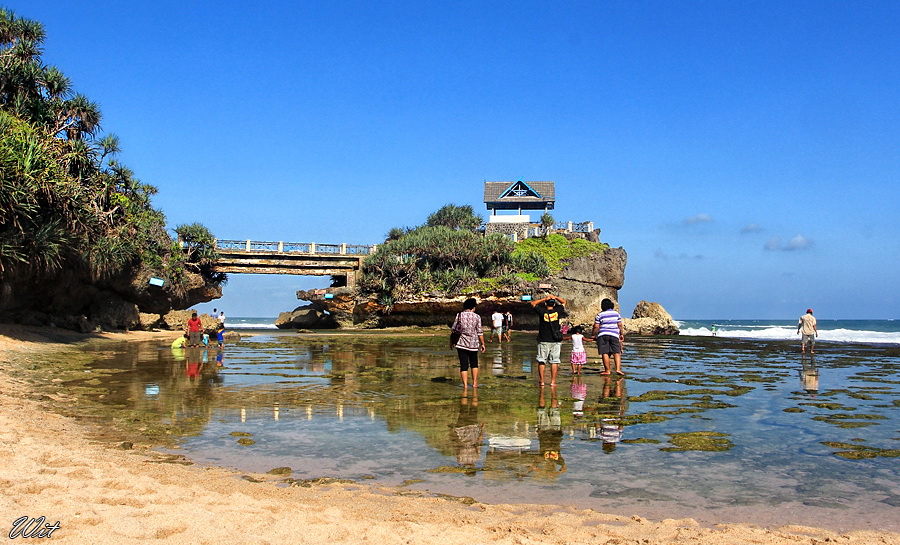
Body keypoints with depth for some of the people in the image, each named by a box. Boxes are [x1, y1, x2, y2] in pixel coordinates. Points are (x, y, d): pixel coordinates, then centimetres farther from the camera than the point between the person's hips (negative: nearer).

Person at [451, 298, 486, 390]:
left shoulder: (459, 315, -4)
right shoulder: (476, 317, -4)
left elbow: (454, 330, 1)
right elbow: (480, 332, -4)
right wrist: (482, 343, 5)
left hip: (462, 344, -1)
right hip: (474, 343, 1)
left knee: (464, 365, 2)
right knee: (474, 363, 19)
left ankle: (465, 385, -3)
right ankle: (474, 383, 20)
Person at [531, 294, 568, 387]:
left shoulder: (542, 311, -6)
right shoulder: (557, 311, -3)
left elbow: (533, 303, 9)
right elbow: (564, 302, 16)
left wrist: (544, 298, 5)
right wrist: (555, 297, 6)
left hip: (543, 341, -1)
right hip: (555, 341, 1)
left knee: (541, 361, 5)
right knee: (554, 361, 5)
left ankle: (542, 381, 3)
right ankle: (553, 381, 4)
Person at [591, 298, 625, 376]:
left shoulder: (600, 315, 2)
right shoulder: (616, 313, 8)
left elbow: (596, 327, -1)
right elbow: (620, 325, 7)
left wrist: (593, 335, 11)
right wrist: (622, 334, 16)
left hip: (603, 335, -1)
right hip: (614, 335, 1)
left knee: (605, 353, 0)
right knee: (617, 352, 1)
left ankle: (607, 370, 1)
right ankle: (618, 369, -12)